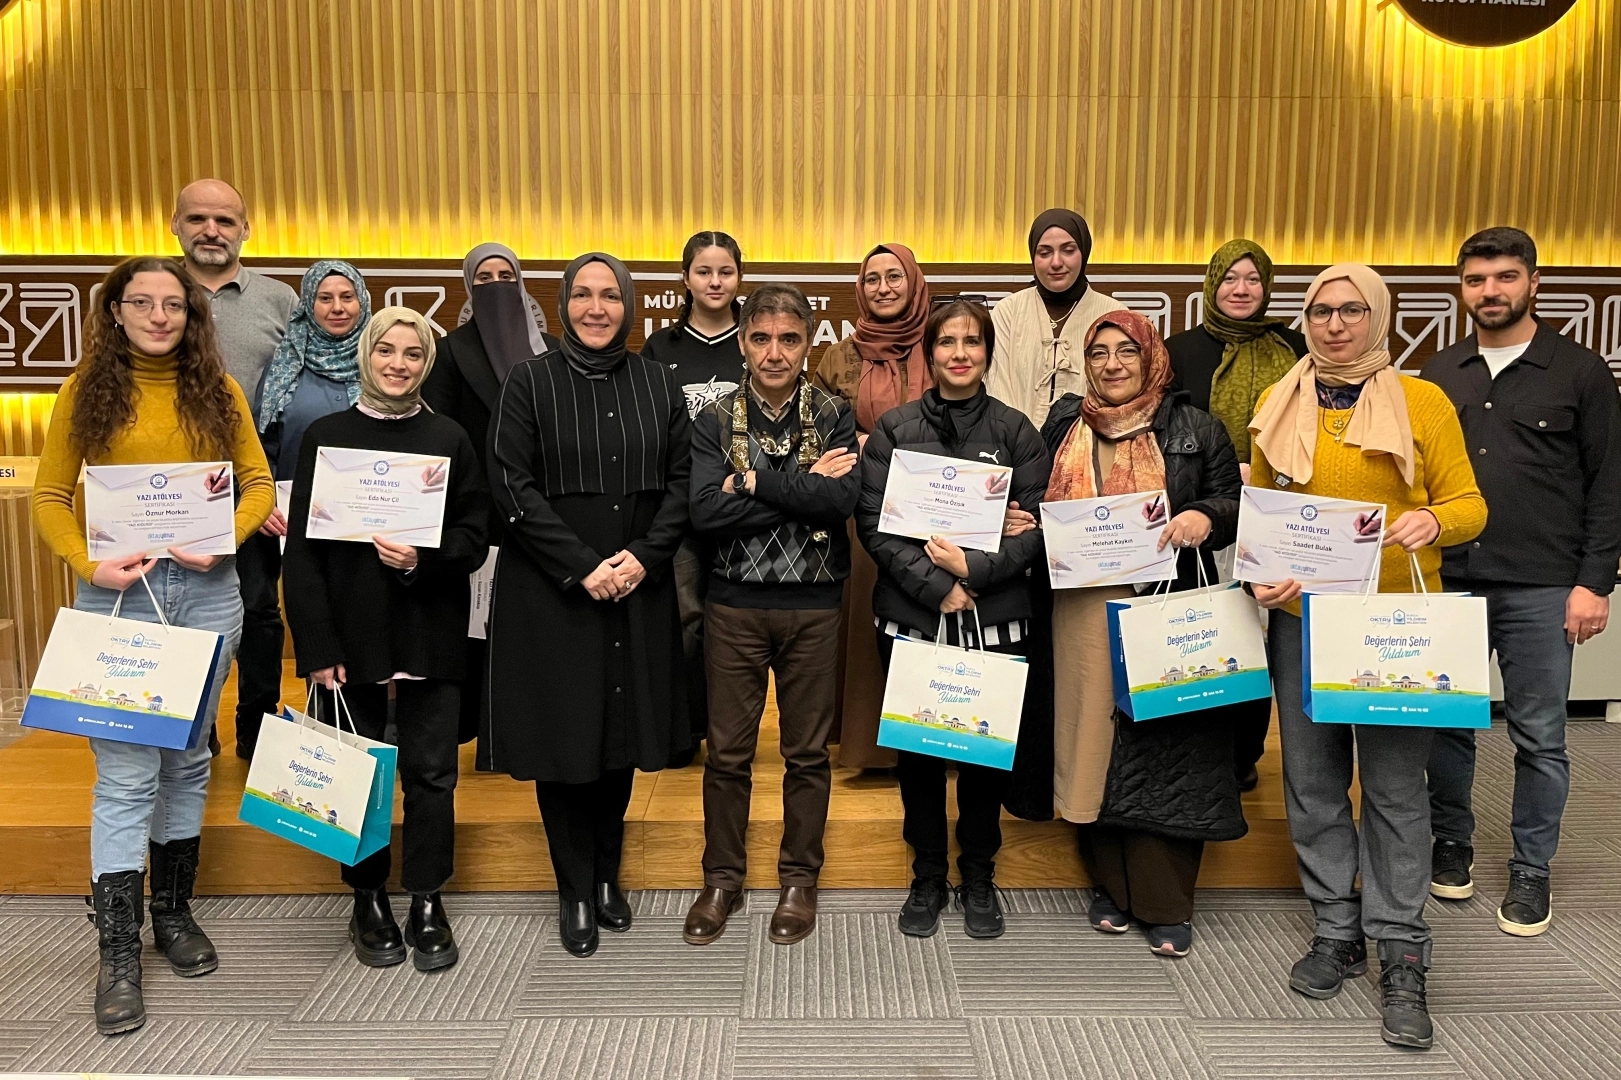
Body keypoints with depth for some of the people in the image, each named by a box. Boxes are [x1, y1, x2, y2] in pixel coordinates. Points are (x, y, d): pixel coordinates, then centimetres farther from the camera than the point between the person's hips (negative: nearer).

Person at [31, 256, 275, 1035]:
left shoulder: (216, 390, 7)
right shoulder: (87, 390, 3)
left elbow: (258, 482, 5)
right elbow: (50, 496, 2)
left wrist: (225, 539, -12)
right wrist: (88, 565, -13)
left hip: (206, 591, 2)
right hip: (117, 592, -2)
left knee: (187, 758, 12)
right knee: (125, 773, -3)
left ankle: (173, 910, 28)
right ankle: (118, 951, 7)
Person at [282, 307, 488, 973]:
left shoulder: (450, 439, 5)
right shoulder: (326, 437, 3)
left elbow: (475, 537, 3)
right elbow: (302, 549, 0)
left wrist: (422, 559, -18)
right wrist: (318, 648, -8)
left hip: (430, 636, 0)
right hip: (350, 636, 0)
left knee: (431, 772, 4)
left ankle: (426, 903, 18)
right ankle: (368, 900, 24)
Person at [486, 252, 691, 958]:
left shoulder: (659, 385, 8)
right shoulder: (531, 382, 0)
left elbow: (681, 481, 5)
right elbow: (512, 485, -7)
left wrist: (644, 556, -10)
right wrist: (583, 566, -14)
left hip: (638, 589, 3)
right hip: (552, 592, -2)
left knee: (622, 734, 10)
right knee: (564, 737, 3)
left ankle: (607, 878, 28)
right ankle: (575, 894, 19)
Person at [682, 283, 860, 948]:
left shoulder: (833, 417, 0)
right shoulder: (716, 421, 0)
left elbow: (842, 501, -17)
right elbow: (705, 512, -15)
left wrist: (754, 481, -16)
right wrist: (804, 488, -16)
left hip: (814, 606, 0)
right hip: (735, 605, 0)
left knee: (808, 752, 10)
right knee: (727, 751, 9)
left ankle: (799, 879, 28)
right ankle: (722, 879, 26)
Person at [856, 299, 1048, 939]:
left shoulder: (1015, 431, 4)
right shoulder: (895, 429, 3)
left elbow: (1037, 525, -2)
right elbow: (873, 522, -5)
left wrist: (974, 568, -15)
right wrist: (937, 586, -14)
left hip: (995, 619, 0)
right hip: (911, 616, 0)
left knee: (988, 749, 8)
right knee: (917, 750, 8)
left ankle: (979, 876, 28)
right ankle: (927, 876, 27)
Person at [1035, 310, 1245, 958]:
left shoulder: (1194, 429, 6)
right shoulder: (1063, 426, 13)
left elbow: (1236, 504, 6)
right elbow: (1039, 505, 20)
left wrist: (1204, 518, -14)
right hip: (1086, 614, 2)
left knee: (1165, 748, -1)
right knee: (1094, 745, 6)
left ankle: (1166, 903, 12)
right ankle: (1111, 885, 22)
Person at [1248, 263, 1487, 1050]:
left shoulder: (1423, 401, 0)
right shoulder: (1278, 405, 7)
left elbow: (1469, 504, -1)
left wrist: (1433, 520, -23)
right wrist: (1260, 573, -5)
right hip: (1300, 618, 3)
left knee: (1395, 787, 1)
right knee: (1312, 780, 9)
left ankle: (1402, 956, 13)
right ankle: (1336, 931, 25)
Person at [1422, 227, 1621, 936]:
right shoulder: (1439, 373, 10)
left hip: (1541, 588, -2)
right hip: (1449, 580, 3)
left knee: (1539, 735, 5)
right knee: (1448, 720, 9)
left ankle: (1531, 870, 19)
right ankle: (1451, 842, 27)